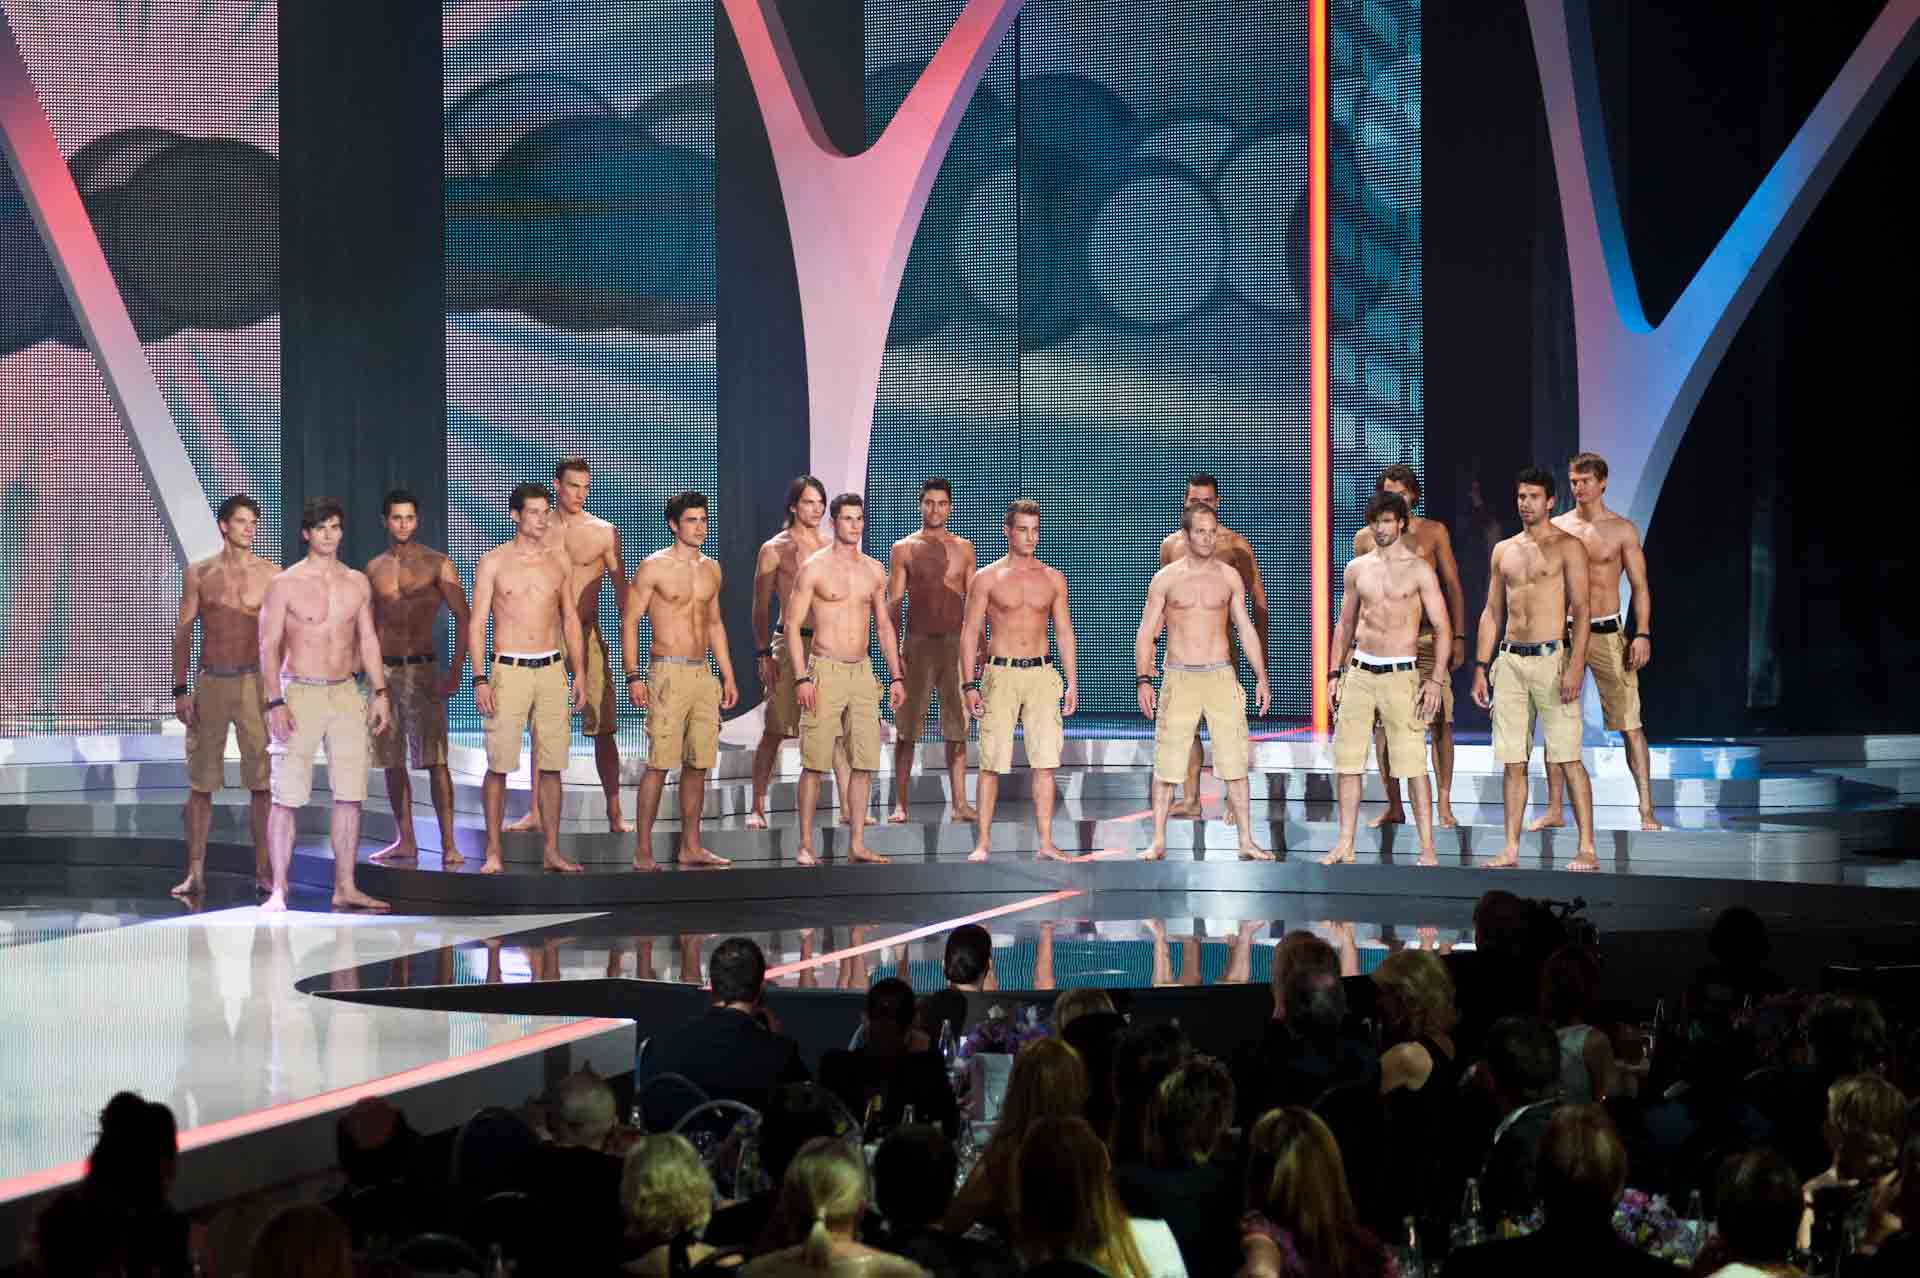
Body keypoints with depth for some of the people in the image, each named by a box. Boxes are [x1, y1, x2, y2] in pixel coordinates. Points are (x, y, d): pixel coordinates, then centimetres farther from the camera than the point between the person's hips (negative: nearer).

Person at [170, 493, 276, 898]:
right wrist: (180, 689, 0)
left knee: (262, 781, -2)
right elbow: (183, 631, 7)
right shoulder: (199, 574, 5)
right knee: (201, 781, 2)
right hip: (209, 683, 1)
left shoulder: (271, 575, 4)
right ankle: (195, 872, 8)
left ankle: (263, 870, 5)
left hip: (255, 682, -1)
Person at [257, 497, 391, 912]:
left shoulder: (357, 583, 9)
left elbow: (368, 640, 15)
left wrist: (380, 694, 8)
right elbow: (269, 646, -6)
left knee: (350, 795, 4)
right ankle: (278, 890, -1)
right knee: (287, 796, -6)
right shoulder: (285, 585, -4)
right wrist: (276, 703, -14)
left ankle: (345, 888, 12)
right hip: (300, 692, -4)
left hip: (346, 694, 4)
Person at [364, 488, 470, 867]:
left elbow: (462, 617, -5)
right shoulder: (374, 569, 12)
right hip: (383, 669, 5)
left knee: (434, 759, -10)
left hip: (420, 668, -5)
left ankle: (448, 843, -10)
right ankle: (404, 840, 16)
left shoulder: (437, 565, -2)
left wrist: (455, 670, -13)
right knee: (392, 761, 7)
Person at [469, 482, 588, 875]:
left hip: (551, 669, 3)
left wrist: (579, 675, 9)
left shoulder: (558, 563, 9)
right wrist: (480, 680, -11)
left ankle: (551, 851, 10)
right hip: (508, 670, -3)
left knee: (551, 766, 3)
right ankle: (493, 853, 3)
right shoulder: (493, 562, -1)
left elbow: (570, 620, 16)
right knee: (499, 765, -5)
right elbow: (476, 624, -2)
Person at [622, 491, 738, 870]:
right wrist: (633, 676, -13)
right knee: (659, 763, -10)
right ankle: (643, 850, -7)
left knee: (698, 763, 7)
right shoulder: (654, 567, -5)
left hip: (703, 674, 6)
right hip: (667, 672, -6)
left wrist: (728, 676, 19)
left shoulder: (711, 569, 14)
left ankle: (691, 847, 13)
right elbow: (629, 621, -5)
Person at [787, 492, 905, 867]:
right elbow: (793, 625, -6)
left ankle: (857, 844, 9)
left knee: (864, 762, 3)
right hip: (825, 671, -5)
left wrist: (896, 676, 12)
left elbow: (884, 625, 17)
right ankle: (805, 845, 2)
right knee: (815, 762, -4)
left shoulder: (874, 570, 10)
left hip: (862, 672, 5)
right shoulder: (814, 567, -4)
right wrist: (801, 678, -14)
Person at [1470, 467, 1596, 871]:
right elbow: (1491, 612, 18)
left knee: (1568, 758, -7)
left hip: (1551, 657, -5)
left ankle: (1587, 848, -5)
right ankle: (1511, 849, 9)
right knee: (1513, 761, 5)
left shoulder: (1567, 546, -1)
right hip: (1509, 659, 5)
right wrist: (1481, 667, 11)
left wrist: (1575, 666, -17)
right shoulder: (1503, 550, 15)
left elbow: (1581, 610, -7)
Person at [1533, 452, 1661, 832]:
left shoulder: (1622, 530, 2)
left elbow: (1639, 586, 2)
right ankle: (1554, 810, 9)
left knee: (1629, 723, -6)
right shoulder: (1557, 528, 8)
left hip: (1608, 633, -2)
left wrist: (1643, 634, -9)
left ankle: (1646, 810, -3)